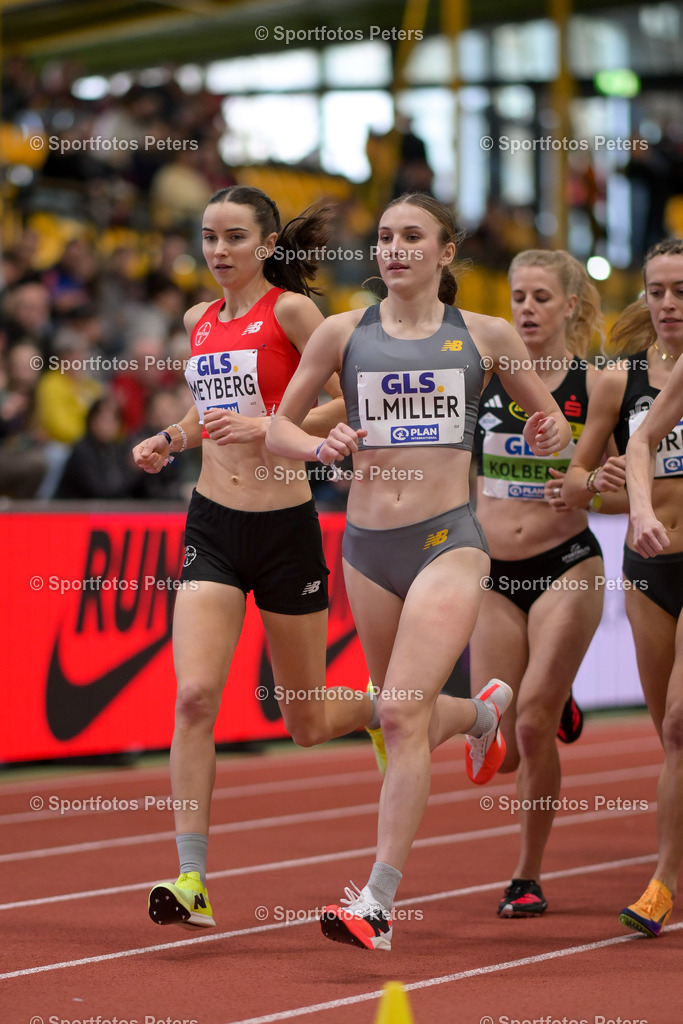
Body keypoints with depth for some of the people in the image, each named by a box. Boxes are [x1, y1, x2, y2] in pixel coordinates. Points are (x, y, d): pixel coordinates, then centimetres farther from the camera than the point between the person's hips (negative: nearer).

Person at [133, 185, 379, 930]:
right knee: (194, 695, -15)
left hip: (284, 528, -4)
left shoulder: (290, 310, -7)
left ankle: (383, 709, 44)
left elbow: (351, 402, -10)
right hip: (212, 526, 4)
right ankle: (192, 881, -12)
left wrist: (268, 429, -21)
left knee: (308, 723, 8)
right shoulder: (199, 321, 10)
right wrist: (169, 440, 8)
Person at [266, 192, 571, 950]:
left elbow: (551, 419, 16)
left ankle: (377, 901, -16)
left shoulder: (485, 336, 4)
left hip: (448, 541, -3)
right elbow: (278, 426, 10)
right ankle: (485, 709, 53)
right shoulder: (343, 333, 5)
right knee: (409, 718, 16)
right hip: (367, 545, 3)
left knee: (403, 713, -18)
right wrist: (320, 447, -11)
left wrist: (549, 435, -8)